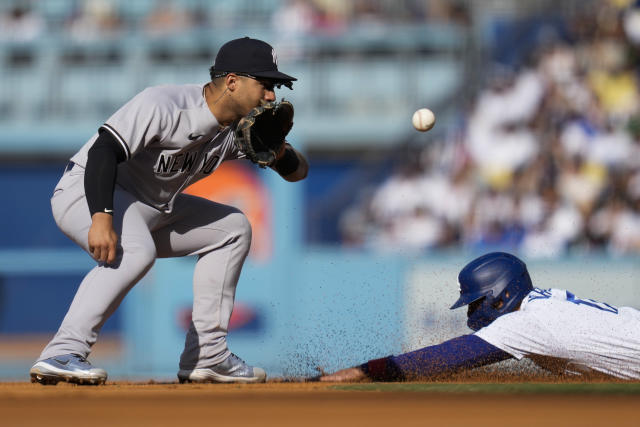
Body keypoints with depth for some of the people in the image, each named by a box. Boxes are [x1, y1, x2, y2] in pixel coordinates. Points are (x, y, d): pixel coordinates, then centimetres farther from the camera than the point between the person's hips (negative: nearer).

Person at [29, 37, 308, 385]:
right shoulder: (162, 106, -25)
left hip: (151, 208, 9)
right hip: (86, 192, -9)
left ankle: (206, 357, 10)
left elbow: (298, 171, 6)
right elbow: (103, 150, -33)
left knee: (232, 228, 13)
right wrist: (102, 218, -44)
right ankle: (62, 354, -40)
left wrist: (278, 153, -17)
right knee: (136, 251, -37)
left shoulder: (240, 130, -1)